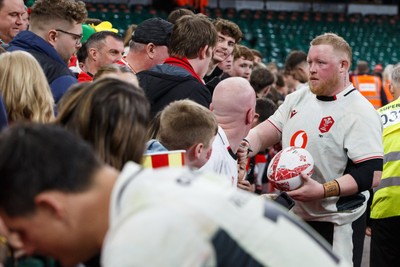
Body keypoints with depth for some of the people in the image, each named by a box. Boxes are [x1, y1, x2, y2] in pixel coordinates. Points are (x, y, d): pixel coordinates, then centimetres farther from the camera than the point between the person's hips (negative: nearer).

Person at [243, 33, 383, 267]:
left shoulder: (360, 112, -15)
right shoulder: (298, 99, 7)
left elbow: (372, 174, -21)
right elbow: (266, 132, 9)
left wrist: (323, 191, -29)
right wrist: (244, 147, -13)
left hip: (335, 225, -7)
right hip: (294, 214, 7)